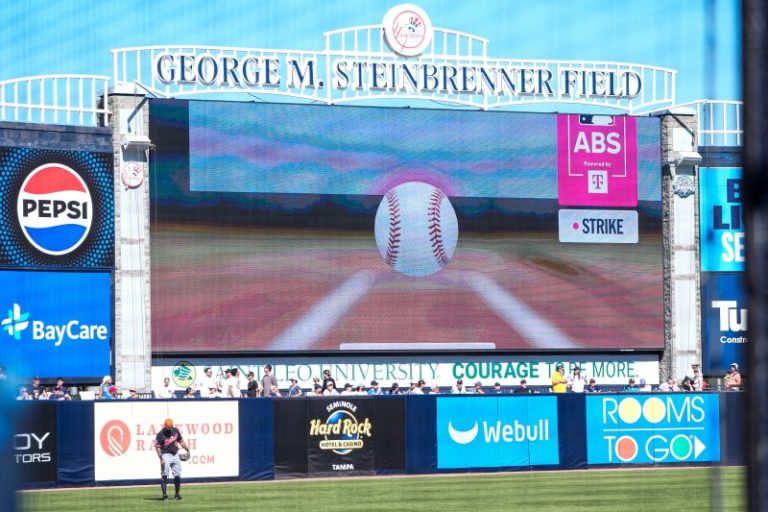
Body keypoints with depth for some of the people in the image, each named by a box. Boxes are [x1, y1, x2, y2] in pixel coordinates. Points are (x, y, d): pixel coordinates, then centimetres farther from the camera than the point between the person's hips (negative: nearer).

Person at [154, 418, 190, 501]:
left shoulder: (175, 431, 2)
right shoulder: (160, 434, -15)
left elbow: (181, 441, 16)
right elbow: (157, 447, -17)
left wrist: (187, 449, 8)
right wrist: (161, 459, -25)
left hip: (175, 455, 5)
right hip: (166, 455, -5)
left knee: (177, 475, 8)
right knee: (164, 475, -12)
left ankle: (177, 494, 20)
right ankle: (164, 494, -14)